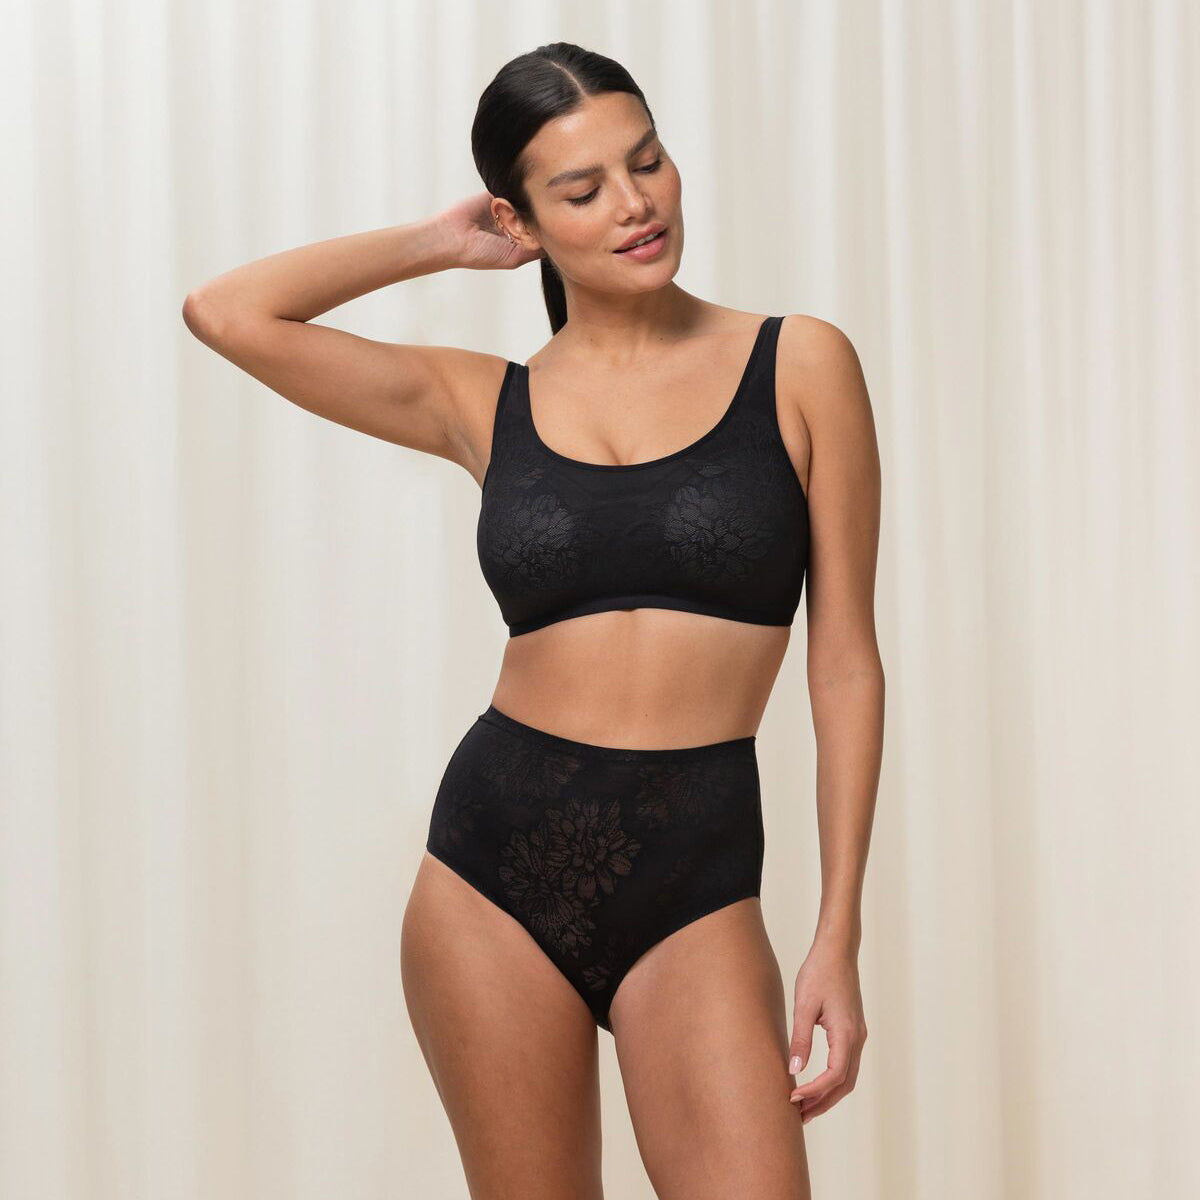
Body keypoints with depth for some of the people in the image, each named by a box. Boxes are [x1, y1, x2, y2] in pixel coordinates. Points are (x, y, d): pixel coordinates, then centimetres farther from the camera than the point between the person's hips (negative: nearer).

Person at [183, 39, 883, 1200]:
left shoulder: (800, 366, 1)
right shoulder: (485, 403, 6)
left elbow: (846, 665, 1)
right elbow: (224, 311, 1)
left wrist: (838, 936, -4)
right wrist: (440, 241, 9)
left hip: (694, 881, -2)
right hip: (496, 854, 2)